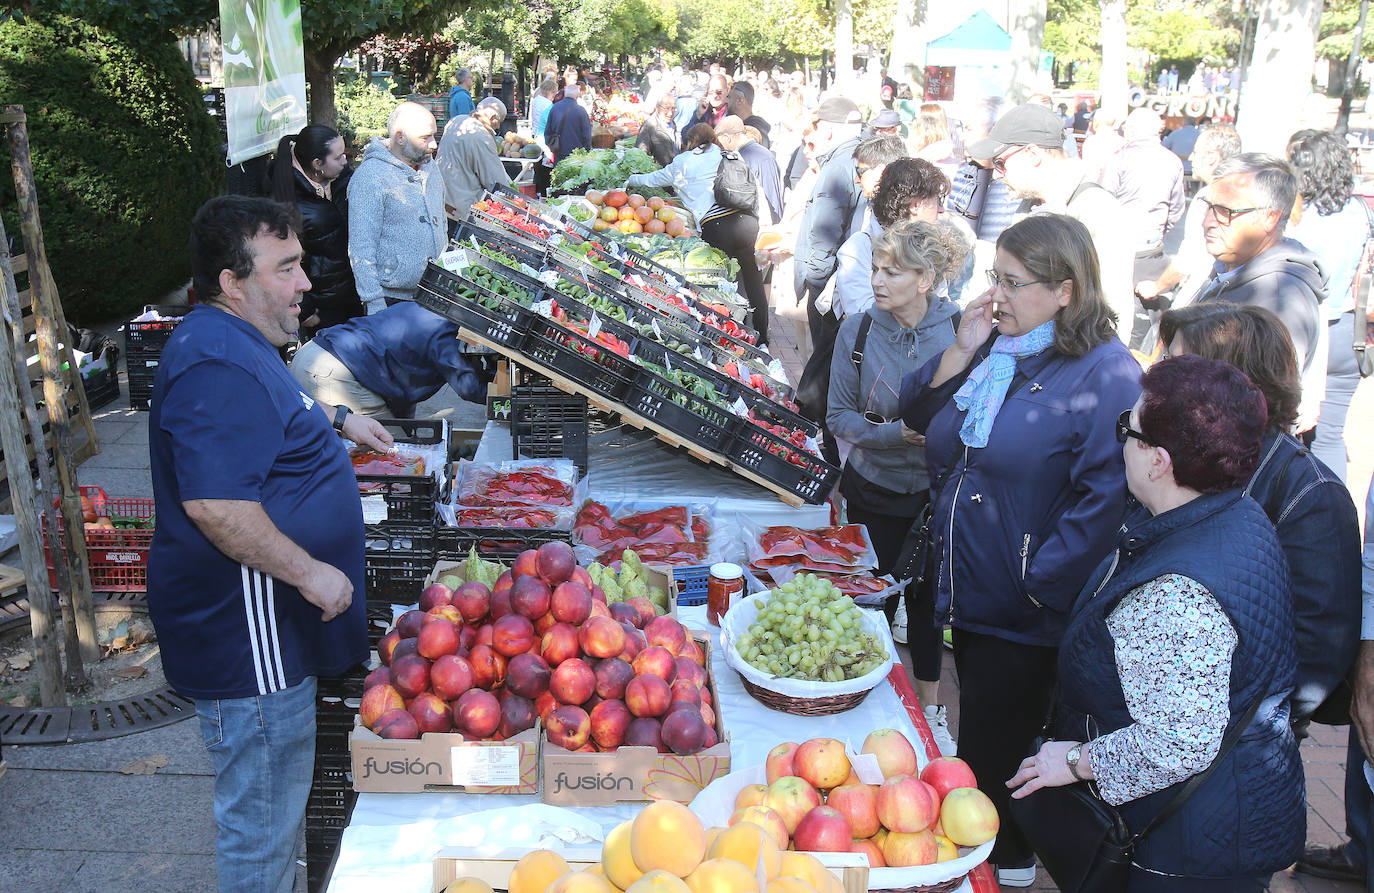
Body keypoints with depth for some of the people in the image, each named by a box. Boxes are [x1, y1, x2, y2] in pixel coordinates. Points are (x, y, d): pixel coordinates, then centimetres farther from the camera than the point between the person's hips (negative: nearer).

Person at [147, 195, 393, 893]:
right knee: (263, 812, 4)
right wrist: (310, 571, -24)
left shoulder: (234, 342, 12)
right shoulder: (218, 365, -24)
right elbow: (214, 503, -31)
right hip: (248, 633, -11)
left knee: (276, 794, 25)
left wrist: (334, 421, 29)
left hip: (266, 626, 11)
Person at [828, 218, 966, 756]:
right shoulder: (859, 330, -9)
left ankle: (929, 704, 34)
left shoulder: (960, 330, -11)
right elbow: (840, 417, -7)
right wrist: (898, 433, -22)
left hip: (937, 493, 0)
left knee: (927, 596, 14)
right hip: (875, 492, 0)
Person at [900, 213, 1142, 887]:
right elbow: (921, 417, 9)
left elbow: (1106, 494, -25)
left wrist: (1042, 585, -22)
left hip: (1024, 615, -7)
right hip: (966, 592, 7)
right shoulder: (995, 344, 6)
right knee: (978, 736, 24)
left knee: (993, 755, 8)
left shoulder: (1106, 373, -18)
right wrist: (961, 352, -6)